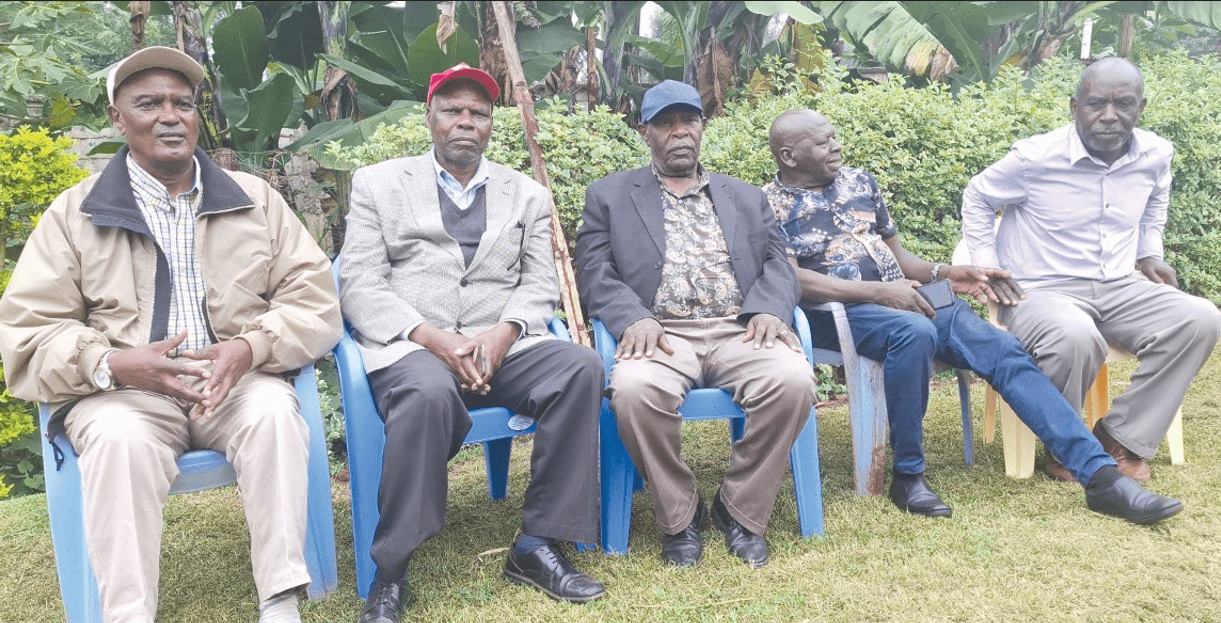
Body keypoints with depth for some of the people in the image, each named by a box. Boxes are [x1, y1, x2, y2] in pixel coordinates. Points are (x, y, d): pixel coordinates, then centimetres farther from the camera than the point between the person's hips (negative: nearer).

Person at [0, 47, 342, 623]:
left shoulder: (255, 198, 13)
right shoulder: (74, 214, 10)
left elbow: (313, 300, 6)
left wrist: (250, 348, -14)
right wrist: (114, 365, -16)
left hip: (239, 382, 1)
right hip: (124, 392, 0)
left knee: (273, 413, -32)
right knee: (118, 438, -33)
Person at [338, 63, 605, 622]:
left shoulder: (527, 194, 19)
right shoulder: (378, 183, 13)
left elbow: (540, 284, 11)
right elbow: (360, 284, 2)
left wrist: (503, 333, -12)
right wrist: (432, 337, -15)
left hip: (501, 346, 3)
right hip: (408, 347, -2)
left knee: (581, 367, -26)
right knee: (429, 393, -37)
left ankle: (538, 545, -17)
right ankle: (390, 574, -22)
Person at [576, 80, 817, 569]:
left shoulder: (746, 197, 25)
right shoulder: (609, 195, 17)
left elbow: (777, 266, 15)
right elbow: (595, 274, 5)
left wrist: (769, 310, -9)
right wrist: (635, 318, -15)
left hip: (738, 329, 2)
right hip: (661, 333, -2)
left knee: (794, 378, -30)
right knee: (635, 389, -36)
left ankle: (740, 508, -7)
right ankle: (679, 516, -9)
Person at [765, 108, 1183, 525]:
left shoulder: (858, 182, 19)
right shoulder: (771, 204, 1)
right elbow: (791, 279, -14)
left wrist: (945, 274, 4)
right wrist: (879, 291, -20)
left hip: (901, 301, 6)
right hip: (838, 311, -6)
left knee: (1003, 348, -13)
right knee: (914, 332, -38)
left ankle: (1100, 475, -14)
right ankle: (907, 475, -21)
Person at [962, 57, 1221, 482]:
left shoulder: (1156, 155, 2)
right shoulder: (1035, 158, -13)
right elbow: (977, 199, 4)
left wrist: (1150, 253, 17)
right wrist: (987, 268, -2)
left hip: (1119, 288, 6)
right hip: (1042, 289, -5)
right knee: (1076, 338, -39)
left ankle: (1121, 437, -9)